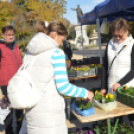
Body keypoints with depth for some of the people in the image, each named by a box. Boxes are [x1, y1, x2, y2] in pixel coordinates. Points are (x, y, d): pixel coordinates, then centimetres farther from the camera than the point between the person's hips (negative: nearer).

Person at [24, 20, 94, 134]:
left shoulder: (29, 52, 8)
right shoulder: (56, 53, -12)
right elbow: (63, 86, -16)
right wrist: (85, 93, -3)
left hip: (31, 108, 7)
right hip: (50, 109, -6)